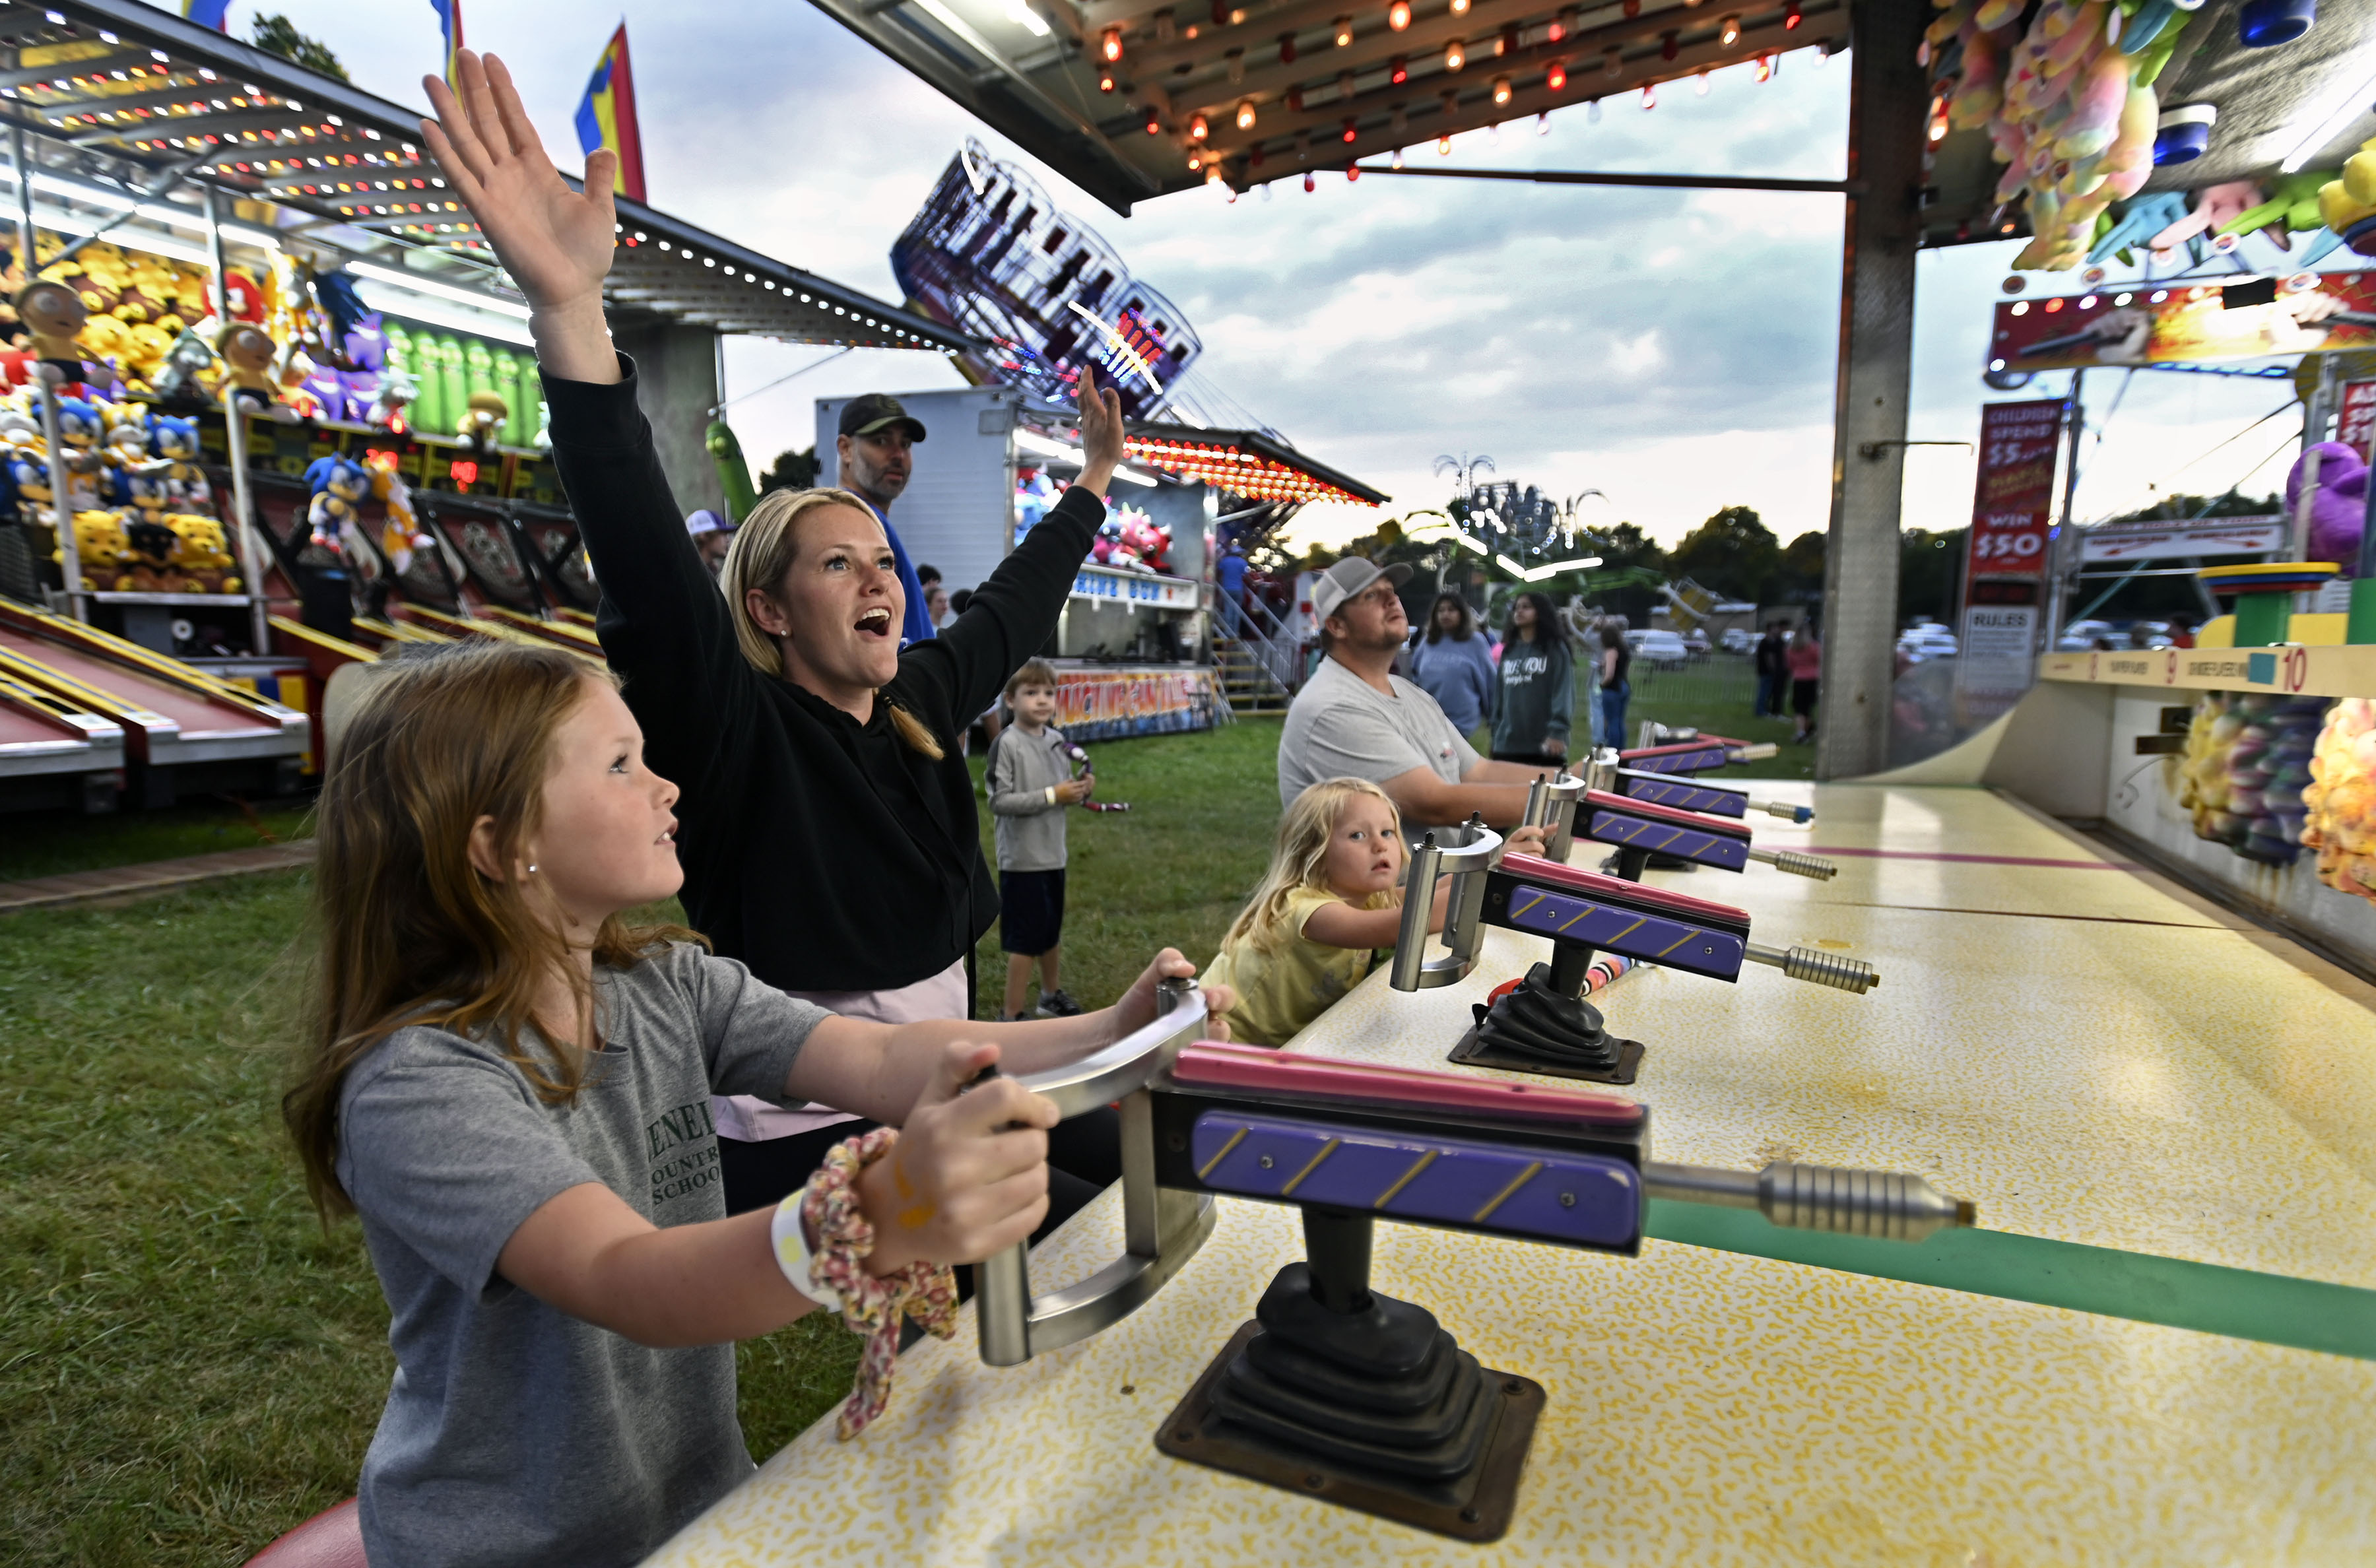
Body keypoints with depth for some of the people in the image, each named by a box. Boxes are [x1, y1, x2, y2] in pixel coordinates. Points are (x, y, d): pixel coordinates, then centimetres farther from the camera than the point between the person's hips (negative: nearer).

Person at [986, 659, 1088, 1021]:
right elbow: (999, 801, -20)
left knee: (1052, 932, 22)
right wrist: (1053, 795, -21)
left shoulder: (1057, 740, 5)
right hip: (1022, 859, -7)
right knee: (1025, 939, 1)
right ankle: (1012, 1014, 14)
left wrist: (1080, 791, -7)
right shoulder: (1007, 743, -15)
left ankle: (1051, 995, 42)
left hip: (1053, 855, 7)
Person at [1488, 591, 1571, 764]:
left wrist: (1557, 732, -19)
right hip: (1507, 744, 5)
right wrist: (1496, 733, 11)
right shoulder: (1508, 650, 16)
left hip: (1544, 745, -5)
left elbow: (1563, 692, -9)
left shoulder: (1556, 649, 0)